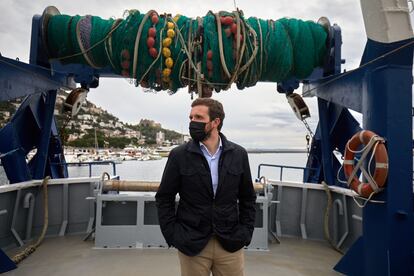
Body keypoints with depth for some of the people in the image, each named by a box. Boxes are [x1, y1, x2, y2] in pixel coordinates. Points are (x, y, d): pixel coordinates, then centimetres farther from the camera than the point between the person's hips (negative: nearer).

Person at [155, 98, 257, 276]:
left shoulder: (238, 154, -1)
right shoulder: (179, 155, -5)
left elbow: (248, 198, 7)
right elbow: (164, 198, 0)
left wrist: (246, 231, 0)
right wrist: (172, 235, -6)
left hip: (230, 244, 2)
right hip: (191, 244, -1)